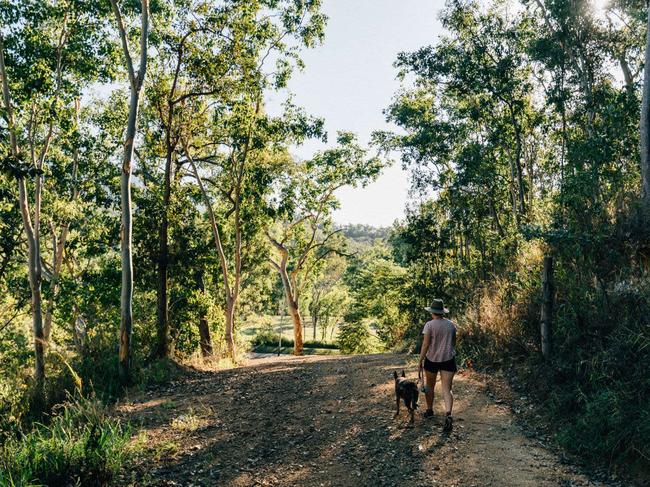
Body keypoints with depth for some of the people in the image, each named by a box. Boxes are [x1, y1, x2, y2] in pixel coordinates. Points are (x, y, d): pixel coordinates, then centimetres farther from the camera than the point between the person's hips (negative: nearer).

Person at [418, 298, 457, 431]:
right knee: (447, 389, 0)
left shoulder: (429, 325, -11)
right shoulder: (451, 324, 3)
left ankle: (429, 410, 34)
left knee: (430, 386, 19)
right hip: (448, 359, 2)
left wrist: (420, 361, -6)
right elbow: (454, 342, 13)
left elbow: (425, 345, -13)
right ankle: (448, 414, -20)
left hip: (432, 360, -2)